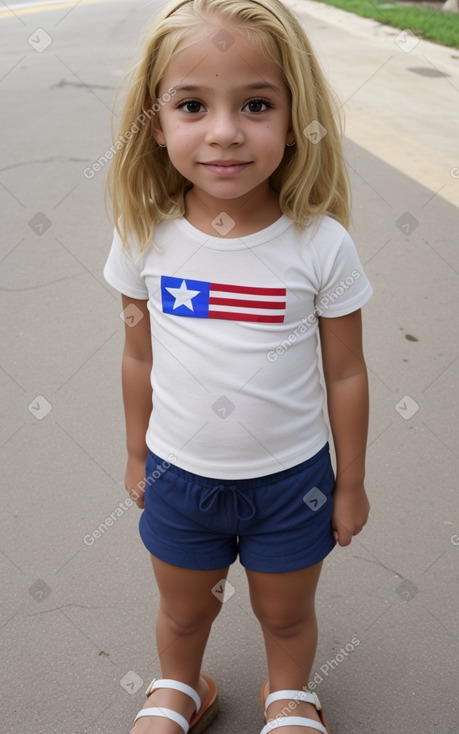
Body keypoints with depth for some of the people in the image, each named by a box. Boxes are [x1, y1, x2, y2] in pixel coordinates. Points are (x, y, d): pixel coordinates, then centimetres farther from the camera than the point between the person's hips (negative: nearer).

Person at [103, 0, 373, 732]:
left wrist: (351, 483, 0)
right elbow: (140, 358, -1)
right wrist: (137, 453, 10)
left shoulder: (323, 245, -20)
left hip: (291, 479, -1)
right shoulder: (146, 239, -14)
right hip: (180, 477, 2)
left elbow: (345, 373, -9)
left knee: (286, 614, 23)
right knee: (183, 610, 25)